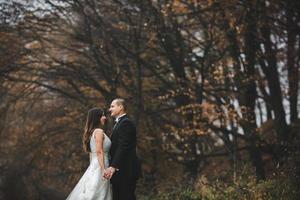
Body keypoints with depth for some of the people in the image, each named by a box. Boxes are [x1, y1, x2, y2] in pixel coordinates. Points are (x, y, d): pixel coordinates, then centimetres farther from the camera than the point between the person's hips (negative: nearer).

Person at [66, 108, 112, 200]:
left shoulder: (91, 132, 16)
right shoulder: (99, 131, -10)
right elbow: (99, 151, -18)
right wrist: (104, 170, -22)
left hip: (93, 167, 9)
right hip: (99, 168, -9)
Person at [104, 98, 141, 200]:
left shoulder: (126, 123, -11)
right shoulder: (119, 123, 22)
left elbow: (123, 147, -21)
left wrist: (113, 167, -27)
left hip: (126, 171, -10)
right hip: (120, 172, 10)